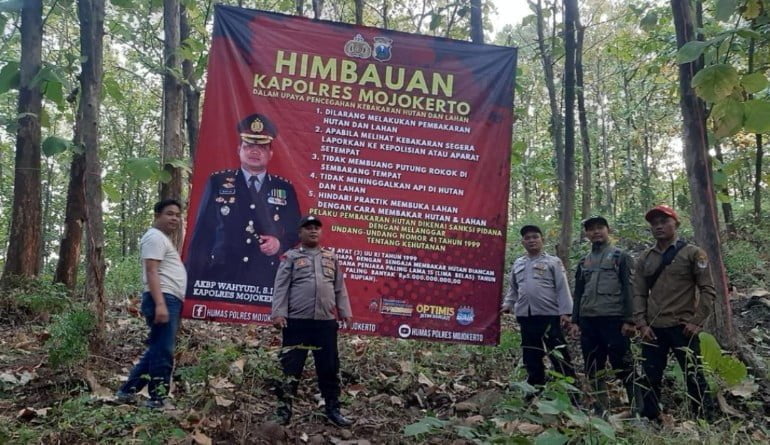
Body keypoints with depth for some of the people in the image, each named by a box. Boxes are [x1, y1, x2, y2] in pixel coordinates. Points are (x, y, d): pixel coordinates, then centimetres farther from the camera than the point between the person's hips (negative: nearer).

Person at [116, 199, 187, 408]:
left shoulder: (164, 239, 25)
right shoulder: (156, 237, -8)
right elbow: (151, 272, -18)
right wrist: (160, 304, -26)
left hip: (171, 300, 11)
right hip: (163, 299, -11)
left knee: (157, 350, 14)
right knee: (163, 351, -7)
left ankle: (128, 390, 21)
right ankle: (157, 399, -1)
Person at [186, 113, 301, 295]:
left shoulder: (285, 189, 11)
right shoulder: (217, 182, 8)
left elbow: (296, 233, 14)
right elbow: (201, 234, 6)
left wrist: (280, 243, -9)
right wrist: (193, 283, 1)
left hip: (266, 282, 1)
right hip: (221, 278, -1)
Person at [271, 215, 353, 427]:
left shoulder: (332, 257, 15)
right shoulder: (291, 257, 4)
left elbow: (340, 288, 15)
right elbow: (281, 287, -2)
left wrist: (345, 312, 9)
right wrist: (278, 313, -10)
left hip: (326, 322, 3)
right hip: (297, 321, -3)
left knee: (330, 367, 8)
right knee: (291, 366, 3)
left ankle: (333, 409, 19)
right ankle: (284, 409, 14)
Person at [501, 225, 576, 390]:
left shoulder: (553, 262, 1)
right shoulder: (518, 264, 15)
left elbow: (562, 288, -4)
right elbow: (513, 289, 21)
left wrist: (565, 312, -12)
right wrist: (507, 304, 6)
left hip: (549, 315, -5)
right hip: (525, 316, 5)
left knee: (559, 355, -3)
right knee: (531, 356, 11)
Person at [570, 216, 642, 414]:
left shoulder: (620, 257, 4)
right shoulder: (584, 262, 19)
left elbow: (629, 289, -4)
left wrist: (629, 320, -12)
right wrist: (575, 321, 10)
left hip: (613, 320, -5)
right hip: (588, 321, 5)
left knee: (624, 366, -6)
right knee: (592, 369, 8)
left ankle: (638, 407, 1)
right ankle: (600, 409, 16)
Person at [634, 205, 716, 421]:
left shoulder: (692, 253, 0)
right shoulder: (645, 258, 11)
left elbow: (707, 290, -2)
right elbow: (639, 293, 9)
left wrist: (697, 321, -9)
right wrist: (642, 323, -2)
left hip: (683, 327, -3)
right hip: (653, 329, 4)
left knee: (694, 377, 2)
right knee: (650, 378, 6)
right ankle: (649, 421, 17)